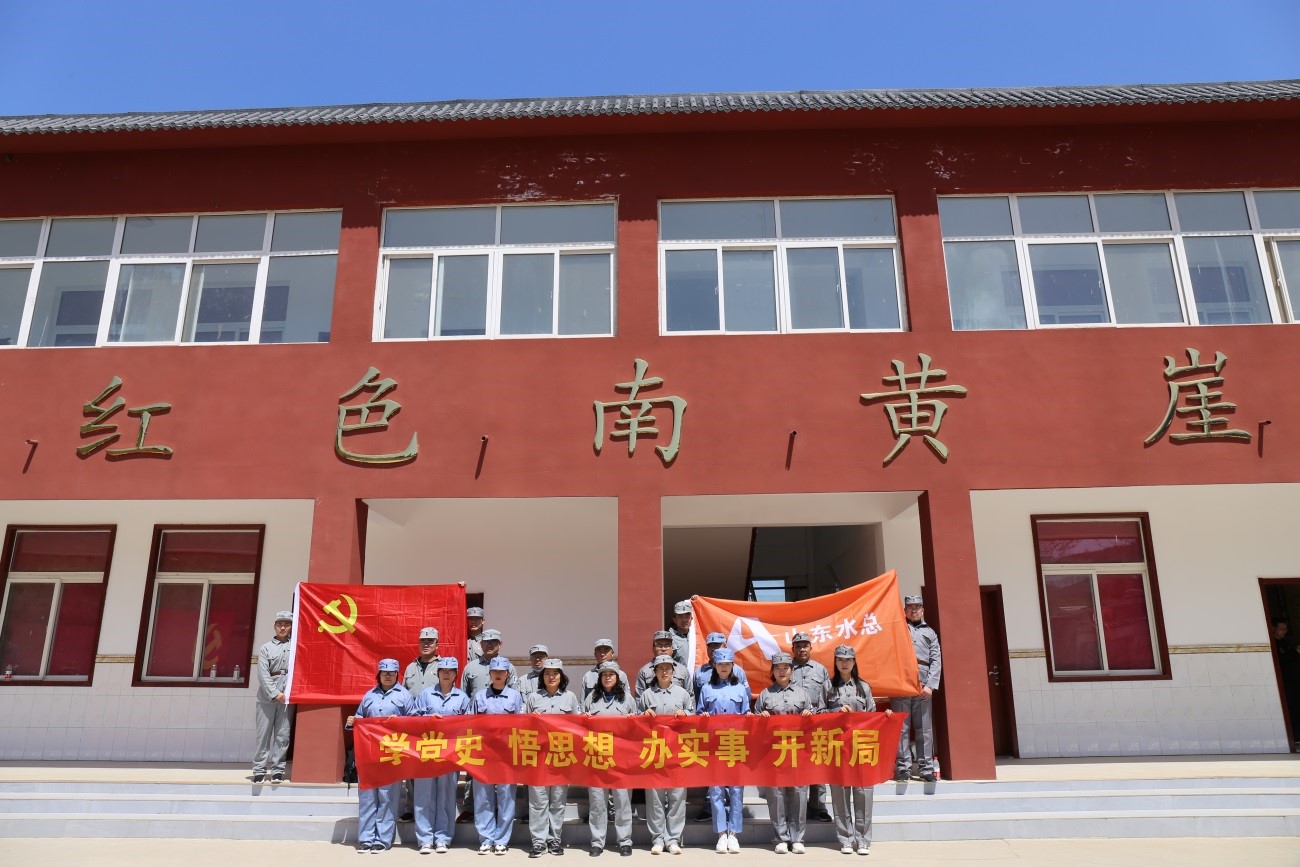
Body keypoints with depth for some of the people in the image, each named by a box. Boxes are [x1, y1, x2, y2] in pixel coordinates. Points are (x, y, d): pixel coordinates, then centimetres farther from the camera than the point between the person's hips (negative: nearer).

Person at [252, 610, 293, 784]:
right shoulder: (266, 648, 9)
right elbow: (263, 674, 0)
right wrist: (275, 694, -9)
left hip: (288, 696, 0)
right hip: (267, 696, 0)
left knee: (282, 735, 0)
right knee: (264, 733, 0)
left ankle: (277, 770, 6)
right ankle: (259, 770, 7)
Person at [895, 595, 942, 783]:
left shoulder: (930, 632, 18)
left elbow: (936, 661, 10)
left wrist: (931, 685, -3)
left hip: (923, 686, 2)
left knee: (925, 728, 2)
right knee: (901, 728, -2)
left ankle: (926, 769, 7)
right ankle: (903, 768, 1)